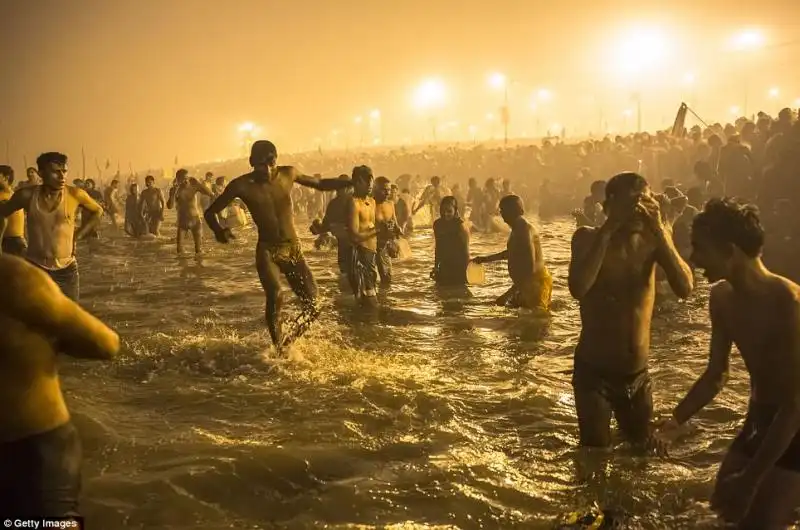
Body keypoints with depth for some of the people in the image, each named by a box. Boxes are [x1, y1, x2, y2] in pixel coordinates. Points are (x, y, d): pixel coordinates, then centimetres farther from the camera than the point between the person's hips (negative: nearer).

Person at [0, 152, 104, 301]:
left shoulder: (75, 194, -9)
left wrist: (78, 235, 4)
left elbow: (97, 211, 11)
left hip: (66, 270, 0)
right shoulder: (27, 195, -7)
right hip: (34, 268, 0)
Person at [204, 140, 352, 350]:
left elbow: (320, 184, 14)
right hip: (267, 251, -3)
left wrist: (350, 182, 1)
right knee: (275, 295, -30)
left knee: (313, 306, -4)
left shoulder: (288, 174, -2)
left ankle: (288, 342, 22)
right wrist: (219, 230, -22)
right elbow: (210, 212, 0)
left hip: (293, 250, 3)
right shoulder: (242, 185, -9)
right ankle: (279, 347, -12)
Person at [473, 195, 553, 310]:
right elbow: (511, 252, 33)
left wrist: (511, 291, -27)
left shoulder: (524, 229, -19)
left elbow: (530, 266, -26)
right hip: (527, 283, 10)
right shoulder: (518, 229, 13)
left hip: (535, 283, -10)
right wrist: (486, 259, 41)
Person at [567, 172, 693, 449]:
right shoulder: (588, 237, -10)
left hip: (638, 375, 3)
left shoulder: (653, 238, -4)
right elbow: (578, 289, -30)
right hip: (594, 373, -3)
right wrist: (607, 229, -29)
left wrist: (660, 231, -25)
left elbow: (685, 288, -19)